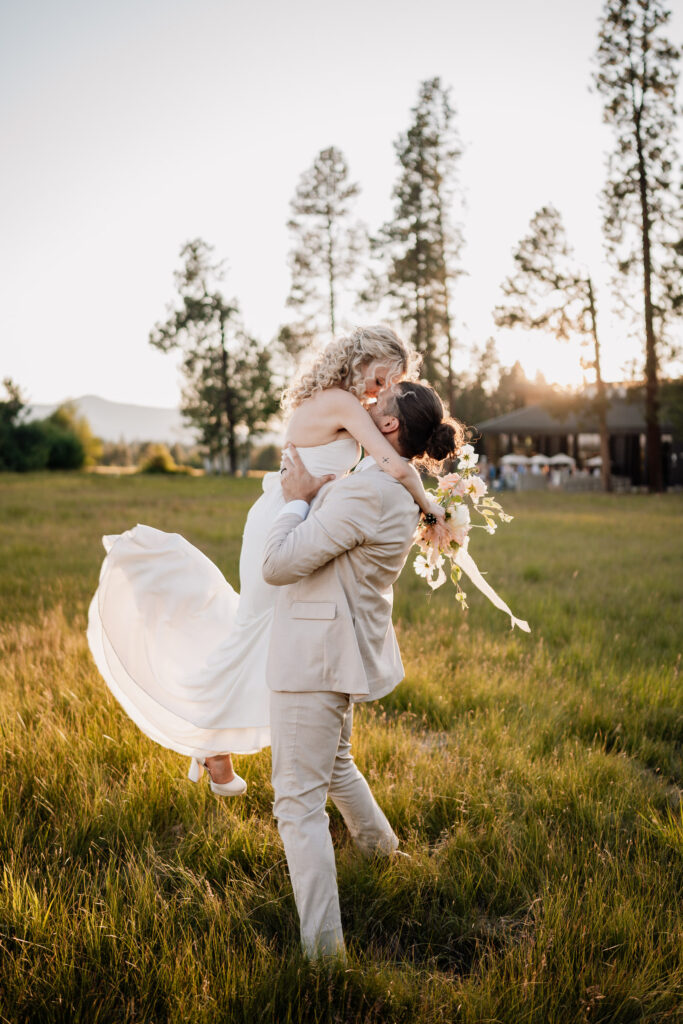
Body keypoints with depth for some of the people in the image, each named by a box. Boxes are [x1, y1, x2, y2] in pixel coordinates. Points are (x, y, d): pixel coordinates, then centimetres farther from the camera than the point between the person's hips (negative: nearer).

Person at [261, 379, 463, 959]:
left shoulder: (365, 492, -24)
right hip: (343, 650, 10)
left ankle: (323, 949, 0)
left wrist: (297, 499, -10)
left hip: (317, 656, -10)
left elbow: (279, 564, -23)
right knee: (334, 764, 34)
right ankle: (378, 844, 59)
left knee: (298, 801, -4)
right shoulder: (399, 491, 7)